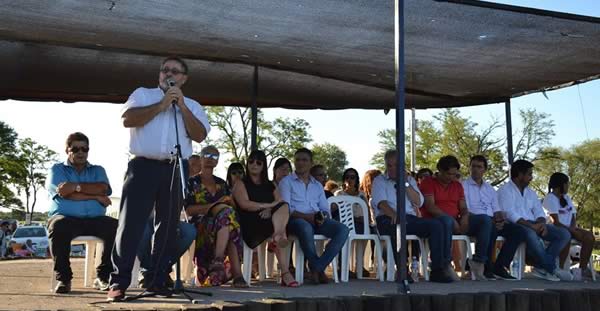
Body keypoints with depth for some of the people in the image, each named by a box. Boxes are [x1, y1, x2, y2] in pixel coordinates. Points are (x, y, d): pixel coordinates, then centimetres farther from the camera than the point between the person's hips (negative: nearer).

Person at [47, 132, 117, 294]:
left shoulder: (98, 170, 22)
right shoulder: (57, 169, 15)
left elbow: (103, 188, -2)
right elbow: (65, 193, -5)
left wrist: (76, 186, -12)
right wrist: (96, 197, -3)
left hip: (94, 220, 2)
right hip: (66, 218, -2)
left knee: (116, 226, -27)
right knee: (58, 226, -37)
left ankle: (103, 276, -16)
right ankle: (63, 278, -24)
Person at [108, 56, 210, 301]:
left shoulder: (192, 105, 17)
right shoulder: (143, 94, 12)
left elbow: (200, 135, 1)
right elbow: (127, 119, -6)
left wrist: (181, 106, -4)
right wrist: (162, 104, -7)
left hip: (175, 170, 3)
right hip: (144, 166, -2)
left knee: (168, 228, 5)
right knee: (131, 223, -7)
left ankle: (158, 281, 12)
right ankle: (119, 282, -6)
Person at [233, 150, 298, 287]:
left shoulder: (270, 186, 28)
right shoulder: (241, 184, 14)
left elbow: (281, 203, 10)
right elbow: (244, 204, -7)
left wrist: (270, 210, -15)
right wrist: (270, 205, -12)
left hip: (270, 221, 4)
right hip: (250, 225, -4)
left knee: (284, 207, -30)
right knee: (278, 229, -35)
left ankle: (277, 237, -56)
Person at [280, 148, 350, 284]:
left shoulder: (318, 185, 27)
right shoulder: (286, 182, 11)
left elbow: (325, 209, 19)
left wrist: (323, 217, -6)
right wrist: (305, 216, -18)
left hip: (317, 221, 5)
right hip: (295, 219, -5)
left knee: (343, 230, -24)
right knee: (306, 228, -41)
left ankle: (316, 268, -25)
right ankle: (319, 269, -23)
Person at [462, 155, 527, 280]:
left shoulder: (490, 189, 25)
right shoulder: (463, 186, 6)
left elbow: (497, 211, 20)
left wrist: (501, 220, -6)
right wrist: (491, 220, -17)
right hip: (473, 221, -6)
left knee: (519, 231, -14)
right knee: (489, 225, -39)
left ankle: (500, 266, -18)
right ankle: (486, 267, -30)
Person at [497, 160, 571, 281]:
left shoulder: (530, 193, 22)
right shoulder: (505, 190, -2)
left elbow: (539, 212, 13)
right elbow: (510, 215, -16)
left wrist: (541, 223, -11)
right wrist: (532, 226, -23)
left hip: (533, 226, 8)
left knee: (564, 234, -9)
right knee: (530, 233, -40)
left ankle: (541, 266, -17)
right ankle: (551, 267, -22)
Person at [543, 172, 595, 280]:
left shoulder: (567, 198, 16)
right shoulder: (550, 198, -9)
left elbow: (573, 217, 10)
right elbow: (556, 222, -17)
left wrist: (573, 228, -12)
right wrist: (572, 231, -20)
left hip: (568, 228, 8)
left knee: (589, 236, -15)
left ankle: (583, 268, -15)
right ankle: (560, 269, -31)